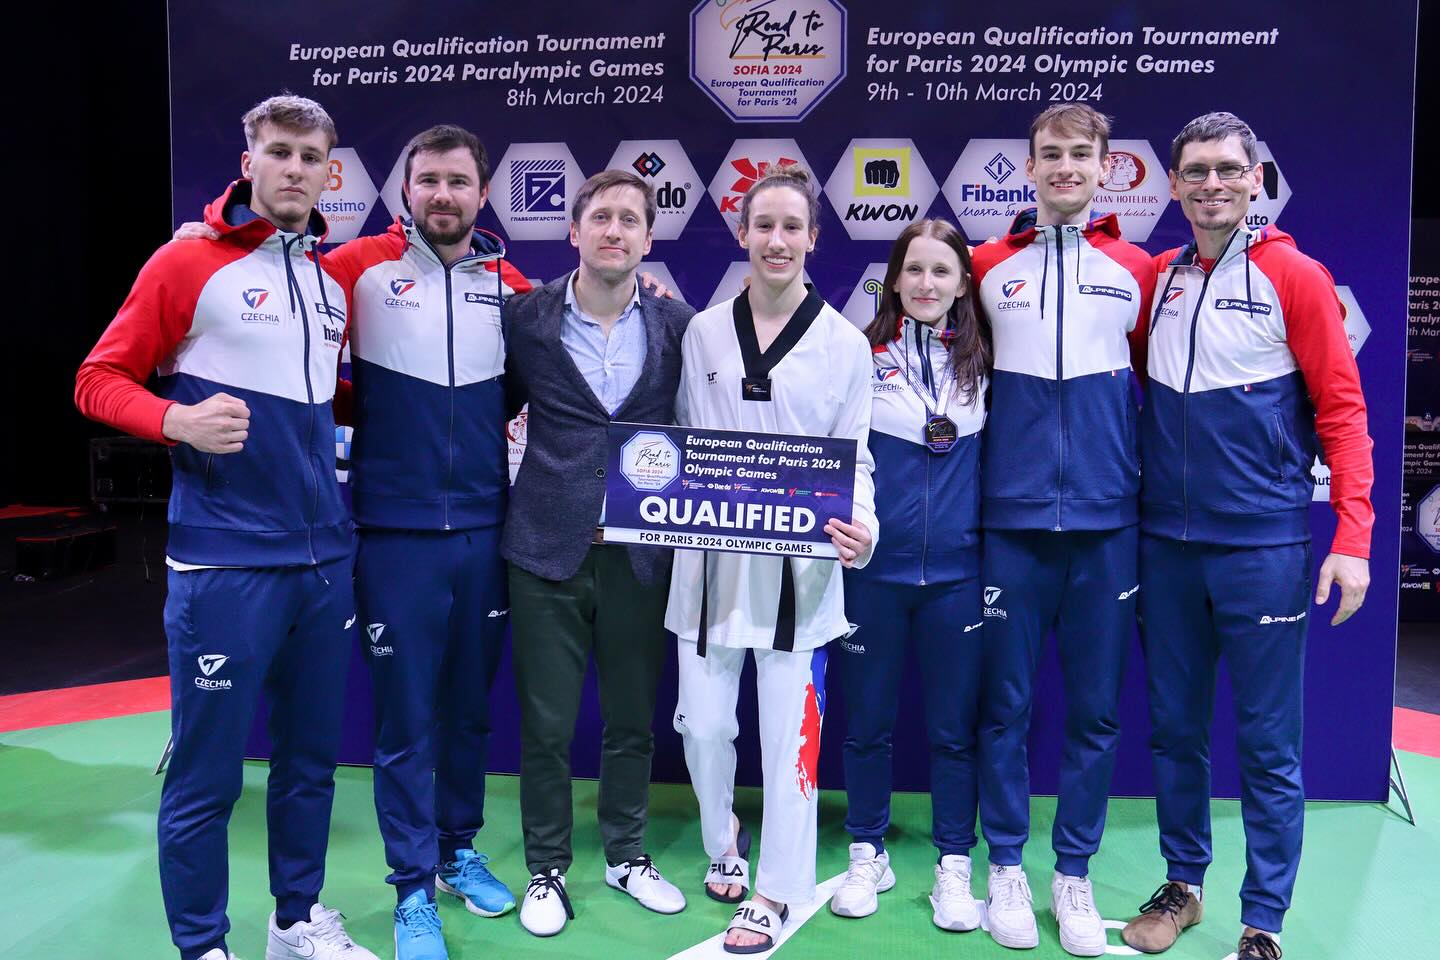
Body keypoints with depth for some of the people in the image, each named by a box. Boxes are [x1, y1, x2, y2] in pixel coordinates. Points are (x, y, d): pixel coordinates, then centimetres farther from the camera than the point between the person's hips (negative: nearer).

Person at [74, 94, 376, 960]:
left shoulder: (336, 279, 12)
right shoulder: (188, 263, -4)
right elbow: (99, 380, -3)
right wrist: (177, 419, -19)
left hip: (325, 558, 6)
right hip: (224, 564, -6)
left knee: (312, 756, 16)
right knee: (207, 774, 3)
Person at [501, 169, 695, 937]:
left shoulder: (678, 325, 1)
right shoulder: (525, 318, -1)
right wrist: (500, 499, 6)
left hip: (640, 554, 1)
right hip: (547, 551, -1)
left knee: (633, 719, 13)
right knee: (545, 724, 7)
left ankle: (626, 855, 34)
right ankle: (546, 870, 27)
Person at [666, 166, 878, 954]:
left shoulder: (844, 343, 0)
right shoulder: (703, 332, 5)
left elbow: (855, 458, 1)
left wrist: (861, 525, -18)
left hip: (798, 567, -2)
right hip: (710, 559, 2)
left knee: (790, 733, 5)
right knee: (702, 722, 10)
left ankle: (776, 893, 24)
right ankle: (723, 842, 40)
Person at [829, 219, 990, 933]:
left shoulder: (984, 362, 4)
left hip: (957, 572, 1)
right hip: (871, 567, -1)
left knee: (954, 725, 9)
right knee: (866, 719, 10)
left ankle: (953, 865, 25)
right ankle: (868, 853, 28)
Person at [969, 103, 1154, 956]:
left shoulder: (1140, 272, 7)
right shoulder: (987, 267, 6)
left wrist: (1141, 476, 10)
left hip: (1105, 519, 1)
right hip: (1010, 514, 0)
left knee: (1096, 709, 7)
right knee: (1004, 702, 6)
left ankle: (1074, 875, 23)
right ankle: (1007, 867, 22)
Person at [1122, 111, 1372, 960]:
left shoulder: (1295, 276, -2)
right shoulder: (1156, 278, 8)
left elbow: (1342, 408, -5)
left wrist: (1354, 538, -11)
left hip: (1265, 547, -3)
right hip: (1166, 544, 4)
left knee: (1269, 745, 5)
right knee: (1175, 729, 14)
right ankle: (1183, 885, 31)